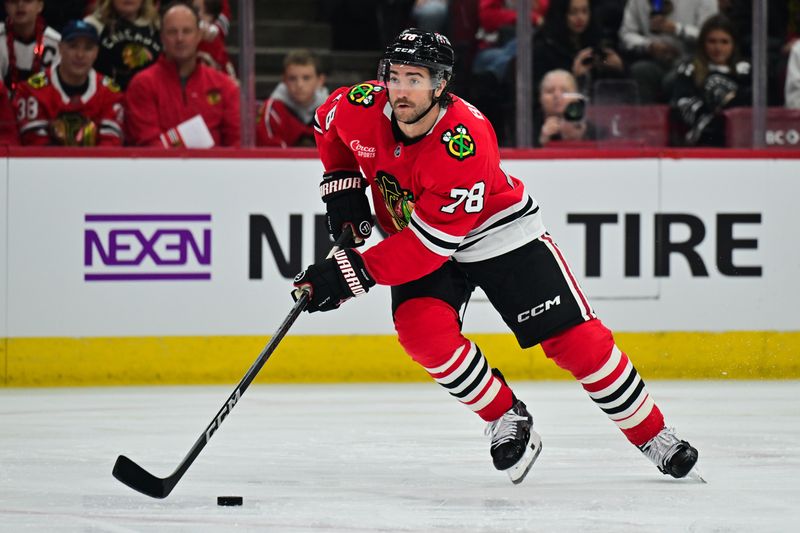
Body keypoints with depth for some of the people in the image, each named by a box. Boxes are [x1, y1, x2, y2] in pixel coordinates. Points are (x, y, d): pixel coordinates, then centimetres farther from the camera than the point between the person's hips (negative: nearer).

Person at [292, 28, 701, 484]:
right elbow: (329, 125, 7)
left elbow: (431, 243, -36)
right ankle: (508, 420, -4)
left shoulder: (467, 143, -36)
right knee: (422, 330, -24)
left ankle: (655, 437, 5)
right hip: (413, 234, 4)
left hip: (499, 234, -4)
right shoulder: (362, 110, -20)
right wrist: (342, 186, -2)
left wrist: (353, 274, -37)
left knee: (575, 338, -9)